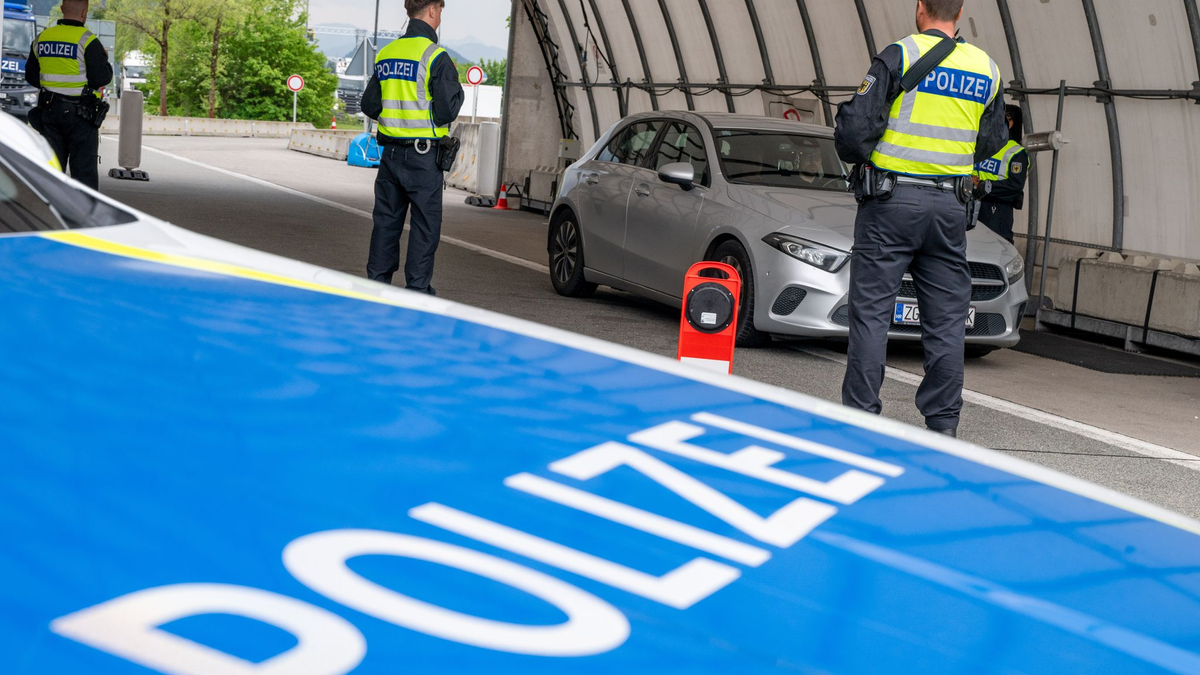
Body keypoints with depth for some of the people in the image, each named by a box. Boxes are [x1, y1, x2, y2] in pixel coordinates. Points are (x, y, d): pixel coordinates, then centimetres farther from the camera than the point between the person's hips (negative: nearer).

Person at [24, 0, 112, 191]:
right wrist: (104, 60, 3)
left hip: (48, 110, 5)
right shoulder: (87, 40, -13)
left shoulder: (41, 39, 7)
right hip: (80, 112, -5)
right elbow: (102, 77, -16)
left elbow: (31, 76, 13)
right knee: (84, 168, -1)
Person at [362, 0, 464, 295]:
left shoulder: (385, 54, 9)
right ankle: (417, 288, 2)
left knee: (386, 220, 12)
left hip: (390, 153, 6)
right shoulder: (435, 56, -12)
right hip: (423, 155, -6)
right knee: (425, 224, 2)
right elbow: (447, 110, -14)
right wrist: (455, 84, 4)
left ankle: (377, 283, 15)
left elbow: (369, 106, 13)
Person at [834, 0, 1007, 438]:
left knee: (872, 312, 1)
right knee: (946, 319, 8)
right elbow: (991, 143, 15)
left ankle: (860, 418, 1)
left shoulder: (900, 56, -7)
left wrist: (855, 154, 10)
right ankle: (943, 426, 11)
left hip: (890, 203, -4)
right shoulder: (987, 70, 7)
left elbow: (856, 125, -11)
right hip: (950, 207, 4)